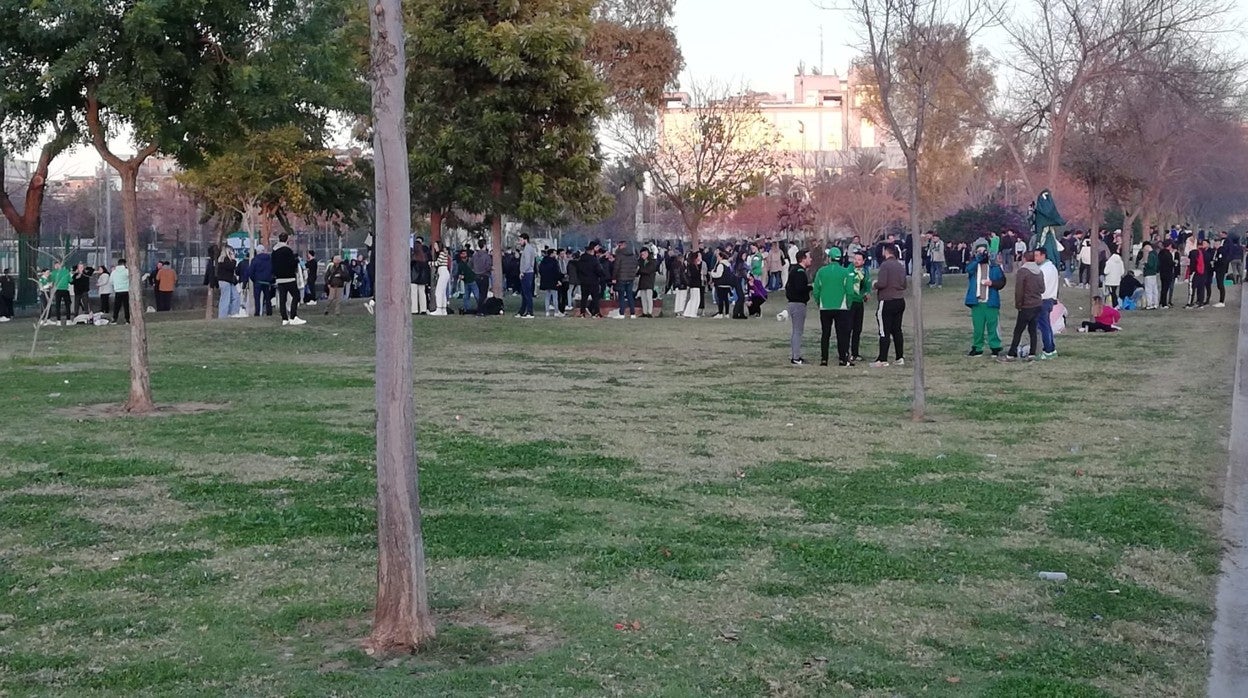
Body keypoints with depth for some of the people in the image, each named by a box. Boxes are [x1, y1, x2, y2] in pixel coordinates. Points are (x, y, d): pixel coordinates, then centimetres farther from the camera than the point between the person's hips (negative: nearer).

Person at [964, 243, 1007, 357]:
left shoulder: (994, 266, 5)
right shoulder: (973, 264, 8)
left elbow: (1002, 281, 5)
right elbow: (968, 269, -16)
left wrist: (992, 283, -13)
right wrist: (978, 258, -23)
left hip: (991, 302, -1)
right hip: (976, 302, 2)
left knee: (993, 326, 0)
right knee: (977, 327, 8)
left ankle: (995, 347, 9)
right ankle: (977, 348, 16)